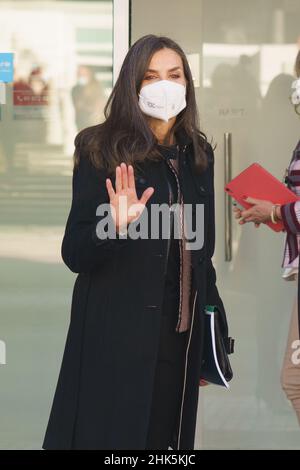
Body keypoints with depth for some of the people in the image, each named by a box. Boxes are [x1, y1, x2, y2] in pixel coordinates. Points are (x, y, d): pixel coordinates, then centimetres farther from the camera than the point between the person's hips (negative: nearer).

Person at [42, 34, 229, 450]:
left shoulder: (198, 155, 8)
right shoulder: (103, 152, -8)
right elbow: (75, 254, -9)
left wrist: (210, 330, 14)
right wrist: (116, 225, -28)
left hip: (180, 336, 5)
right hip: (117, 335, -5)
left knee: (166, 436, 9)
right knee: (113, 434, 0)